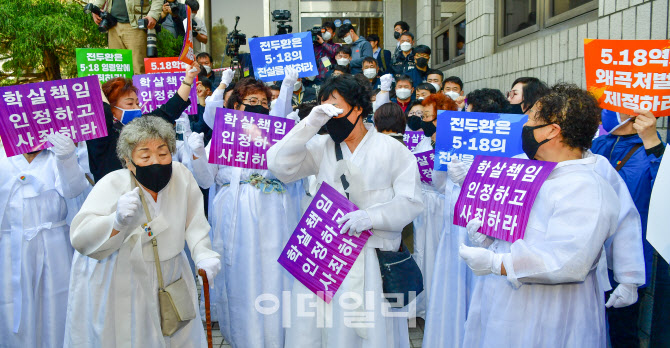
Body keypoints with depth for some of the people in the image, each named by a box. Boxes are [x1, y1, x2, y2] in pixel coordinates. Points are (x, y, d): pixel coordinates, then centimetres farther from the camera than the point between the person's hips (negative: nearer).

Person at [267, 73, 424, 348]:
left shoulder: (392, 149, 4)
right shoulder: (321, 146, 10)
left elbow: (410, 201, -3)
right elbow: (279, 165, -3)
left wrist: (370, 217, -18)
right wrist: (309, 125, -9)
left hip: (375, 260, -2)